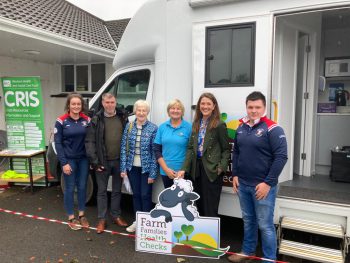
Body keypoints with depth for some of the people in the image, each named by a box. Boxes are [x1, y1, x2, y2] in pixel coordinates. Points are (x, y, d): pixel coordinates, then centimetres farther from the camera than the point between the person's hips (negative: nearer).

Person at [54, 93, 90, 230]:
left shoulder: (86, 120, 2)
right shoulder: (61, 121, -7)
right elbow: (57, 143, -8)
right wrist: (64, 163, -13)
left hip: (83, 159, 3)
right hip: (69, 159, -3)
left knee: (82, 186, 11)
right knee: (70, 188, 6)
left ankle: (82, 215, 27)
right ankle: (71, 218, 21)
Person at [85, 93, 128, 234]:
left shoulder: (123, 118, 3)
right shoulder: (96, 120, -3)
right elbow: (89, 142, -7)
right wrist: (94, 161, -12)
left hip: (119, 161, 2)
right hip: (103, 161, -2)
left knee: (117, 190, 15)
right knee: (102, 191, 9)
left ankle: (116, 216, 30)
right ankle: (101, 219, 21)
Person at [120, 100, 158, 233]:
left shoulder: (153, 128, -8)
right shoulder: (129, 126, 1)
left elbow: (155, 152, -9)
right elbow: (124, 148, 3)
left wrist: (152, 173, -11)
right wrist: (123, 168, -2)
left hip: (146, 168, -3)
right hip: (132, 167, 3)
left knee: (145, 195, 5)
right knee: (136, 194, 14)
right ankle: (137, 221, 31)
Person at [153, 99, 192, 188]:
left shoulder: (189, 127, -4)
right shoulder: (162, 127, 5)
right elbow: (157, 150, 4)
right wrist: (166, 169, -6)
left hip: (183, 172, -3)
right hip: (165, 171, 3)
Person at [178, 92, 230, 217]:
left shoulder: (219, 125, -7)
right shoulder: (196, 124, 10)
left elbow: (226, 149, -3)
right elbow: (190, 148, 7)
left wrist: (221, 167, -16)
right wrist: (184, 168, -3)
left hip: (211, 170, -6)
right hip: (196, 168, 6)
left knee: (210, 209, 1)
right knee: (198, 206, 17)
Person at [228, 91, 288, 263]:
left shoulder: (272, 129, -12)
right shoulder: (241, 128, 7)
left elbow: (281, 157, -14)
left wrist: (268, 182, -16)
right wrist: (235, 174, 7)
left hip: (263, 186, -5)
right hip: (243, 184, 6)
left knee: (265, 225, 3)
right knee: (248, 221, 19)